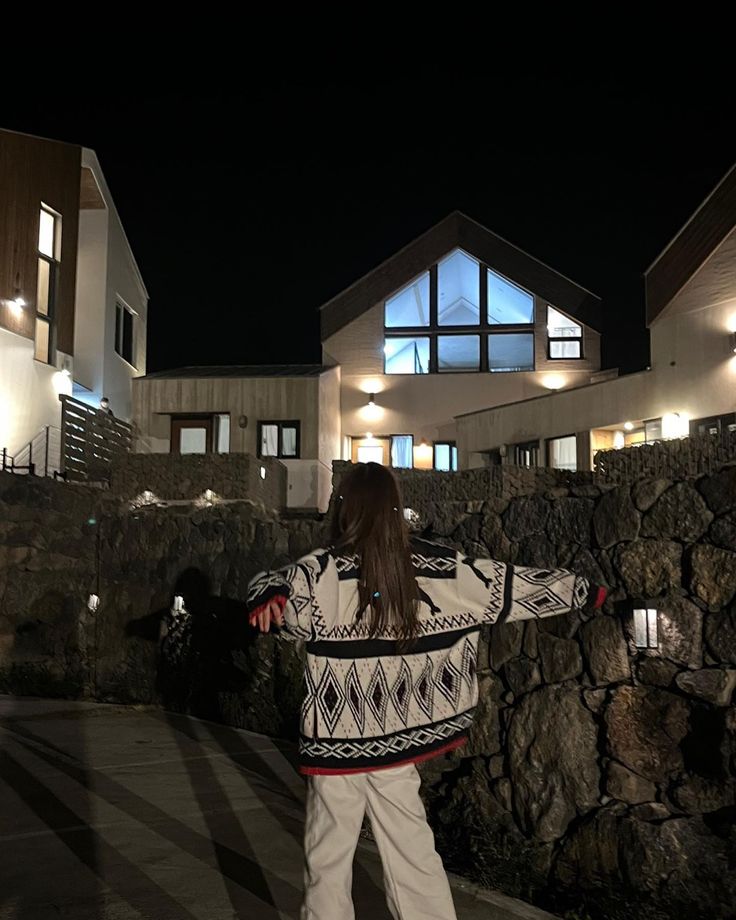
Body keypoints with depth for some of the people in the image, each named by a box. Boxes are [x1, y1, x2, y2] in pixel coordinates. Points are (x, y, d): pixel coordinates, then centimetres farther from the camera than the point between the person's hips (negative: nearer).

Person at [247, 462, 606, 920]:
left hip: (338, 740, -3)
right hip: (399, 738, 4)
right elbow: (512, 582, 8)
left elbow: (283, 585, -29)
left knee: (328, 858, 12)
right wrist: (586, 591, 20)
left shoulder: (324, 572, -12)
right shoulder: (443, 568, -1)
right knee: (413, 852, 18)